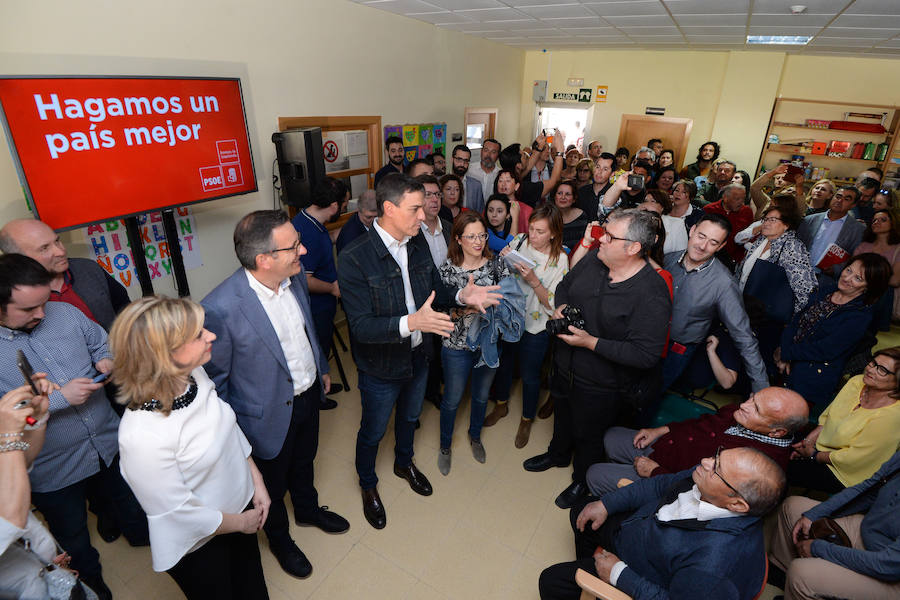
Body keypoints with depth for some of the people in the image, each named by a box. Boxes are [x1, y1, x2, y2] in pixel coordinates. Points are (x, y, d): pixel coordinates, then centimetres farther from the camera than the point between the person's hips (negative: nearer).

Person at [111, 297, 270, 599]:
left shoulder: (195, 375, -17)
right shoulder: (141, 435, -37)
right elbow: (178, 514, -25)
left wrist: (257, 481, 1)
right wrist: (241, 522, -11)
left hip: (242, 504, 5)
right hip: (198, 547, -5)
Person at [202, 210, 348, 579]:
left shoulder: (295, 275, -13)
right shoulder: (220, 309, -34)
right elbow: (214, 379, -18)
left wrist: (321, 368, 16)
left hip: (309, 394, 6)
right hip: (270, 415, -5)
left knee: (304, 461, 31)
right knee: (273, 483, 23)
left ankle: (308, 510, 61)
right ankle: (279, 538, 54)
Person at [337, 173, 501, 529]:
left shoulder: (418, 243, -7)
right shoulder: (354, 259, -27)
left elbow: (434, 289, 6)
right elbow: (361, 326, -30)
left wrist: (461, 296, -13)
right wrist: (411, 322, -43)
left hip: (418, 356, 6)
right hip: (381, 366, -6)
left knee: (410, 415, 29)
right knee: (373, 431, 18)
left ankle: (404, 462, 59)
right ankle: (368, 484, 48)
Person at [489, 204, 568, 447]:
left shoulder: (559, 260, -15)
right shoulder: (519, 241, -8)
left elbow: (553, 304, -17)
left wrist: (533, 280, -29)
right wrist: (502, 260, -17)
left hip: (535, 327, -3)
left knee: (529, 375, 13)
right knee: (504, 363, 22)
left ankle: (527, 420, 39)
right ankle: (501, 405, 49)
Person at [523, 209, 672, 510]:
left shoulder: (652, 295, -29)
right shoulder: (593, 261, -10)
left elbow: (646, 355, -30)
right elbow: (564, 285, 9)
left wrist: (591, 342, -31)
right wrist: (561, 307, -12)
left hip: (601, 386, -6)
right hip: (565, 366, 6)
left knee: (588, 434, 20)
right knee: (562, 415, 31)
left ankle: (582, 480, 51)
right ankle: (558, 454, 63)